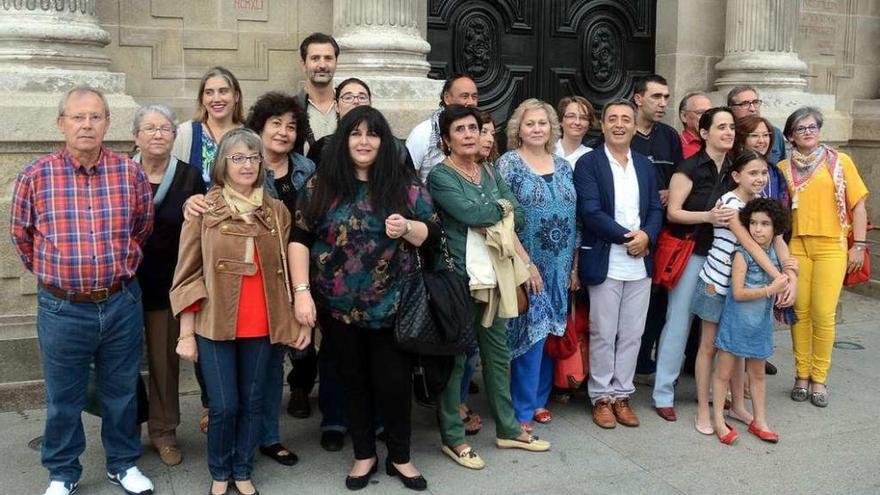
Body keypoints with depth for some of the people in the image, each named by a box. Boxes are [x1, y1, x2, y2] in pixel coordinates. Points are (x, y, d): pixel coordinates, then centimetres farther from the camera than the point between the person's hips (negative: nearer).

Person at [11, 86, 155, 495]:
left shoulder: (131, 173, -4)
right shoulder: (35, 176, -8)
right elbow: (21, 235, 8)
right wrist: (52, 273, 14)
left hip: (122, 303, 1)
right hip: (62, 308, -1)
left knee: (121, 391, 16)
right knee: (63, 398, 14)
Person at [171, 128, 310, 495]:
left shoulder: (277, 211, 5)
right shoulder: (204, 210, -2)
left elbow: (289, 271, 9)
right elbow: (187, 274, -2)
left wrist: (300, 320, 4)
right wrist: (186, 334, -5)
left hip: (261, 326, 2)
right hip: (215, 325, -2)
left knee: (252, 402, 10)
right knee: (224, 406, 1)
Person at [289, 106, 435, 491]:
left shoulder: (405, 183, 0)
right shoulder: (321, 184, -2)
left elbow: (433, 232, 4)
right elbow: (299, 239, -3)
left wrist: (408, 228, -18)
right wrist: (302, 292, -11)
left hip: (391, 305, 0)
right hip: (338, 306, 1)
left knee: (394, 380, 5)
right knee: (353, 379, 14)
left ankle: (399, 457, 26)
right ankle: (364, 454, 31)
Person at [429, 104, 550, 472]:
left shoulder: (489, 172, 14)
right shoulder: (440, 176, -7)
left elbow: (518, 215, 5)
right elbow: (469, 213, -21)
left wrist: (492, 217, -11)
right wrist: (501, 206, -4)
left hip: (494, 275, 7)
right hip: (459, 276, -7)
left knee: (498, 354, 15)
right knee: (455, 357, 2)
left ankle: (507, 429, 28)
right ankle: (452, 438, 13)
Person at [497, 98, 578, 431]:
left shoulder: (563, 166, 10)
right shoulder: (508, 163, -6)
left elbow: (573, 216, 13)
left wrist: (574, 264, 9)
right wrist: (525, 262, -16)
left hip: (559, 266, 5)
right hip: (526, 266, -5)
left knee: (550, 334, 11)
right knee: (530, 334, -5)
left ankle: (540, 399, 27)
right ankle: (522, 410, 8)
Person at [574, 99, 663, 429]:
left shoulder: (645, 166, 13)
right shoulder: (588, 163, -4)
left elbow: (656, 209, 9)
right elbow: (590, 212, -13)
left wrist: (646, 235, -11)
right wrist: (627, 237, -16)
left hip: (640, 263, 5)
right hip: (605, 263, -4)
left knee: (632, 334, 9)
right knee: (603, 334, 4)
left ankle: (622, 394, 21)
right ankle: (601, 397, 16)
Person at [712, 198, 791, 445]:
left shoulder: (776, 253, 2)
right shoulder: (743, 254, -15)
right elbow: (738, 292, -19)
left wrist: (790, 269, 2)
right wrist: (770, 289, -20)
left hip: (761, 323, 5)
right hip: (737, 321, -5)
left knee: (757, 373, 16)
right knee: (724, 371, 2)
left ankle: (759, 421, 26)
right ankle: (719, 421, 12)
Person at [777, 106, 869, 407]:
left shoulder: (840, 161, 5)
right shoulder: (783, 168, 9)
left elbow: (858, 204, 4)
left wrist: (859, 245, -2)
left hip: (831, 247, -1)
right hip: (795, 246, 2)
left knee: (823, 314, -5)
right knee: (800, 312, 3)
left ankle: (819, 378, 10)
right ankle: (801, 375, 16)